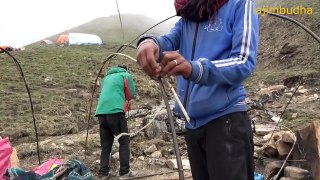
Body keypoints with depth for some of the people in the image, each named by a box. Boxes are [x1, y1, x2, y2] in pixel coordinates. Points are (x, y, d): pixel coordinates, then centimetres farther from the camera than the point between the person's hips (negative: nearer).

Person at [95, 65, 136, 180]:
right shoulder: (126, 75, 12)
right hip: (115, 111, -5)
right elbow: (130, 95, 10)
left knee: (105, 144, 12)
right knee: (124, 141, 5)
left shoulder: (107, 77, 27)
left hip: (101, 112, 6)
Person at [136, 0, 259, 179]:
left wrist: (194, 68, -29)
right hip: (192, 122, 6)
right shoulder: (187, 16, 17)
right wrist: (149, 42, -24)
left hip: (226, 118, -5)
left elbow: (244, 62, -13)